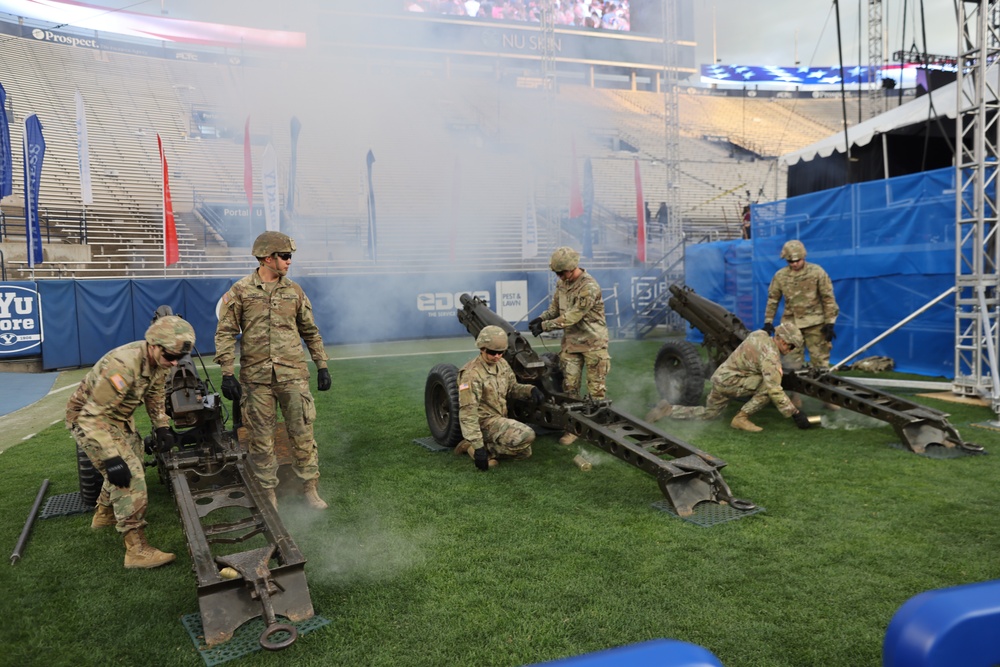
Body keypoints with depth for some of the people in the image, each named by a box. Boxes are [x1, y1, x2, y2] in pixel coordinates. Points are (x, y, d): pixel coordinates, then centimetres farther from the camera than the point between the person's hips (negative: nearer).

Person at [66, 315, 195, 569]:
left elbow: (155, 394, 9)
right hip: (89, 419, -9)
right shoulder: (122, 365, -38)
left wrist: (162, 426, 3)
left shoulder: (160, 360, -12)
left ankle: (104, 515, 48)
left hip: (119, 416, 9)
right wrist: (110, 457, -36)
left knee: (133, 467, 22)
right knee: (129, 476, -17)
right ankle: (137, 550, -14)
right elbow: (93, 416, -35)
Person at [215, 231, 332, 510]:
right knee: (262, 439, 6)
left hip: (293, 375, 2)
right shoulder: (240, 291, 0)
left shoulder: (294, 291, 9)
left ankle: (310, 488, 16)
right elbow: (225, 333, -1)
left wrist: (322, 366, 11)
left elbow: (311, 332, 15)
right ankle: (269, 493, 19)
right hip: (256, 378, -2)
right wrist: (227, 373, -8)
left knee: (303, 433, 3)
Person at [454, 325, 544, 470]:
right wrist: (478, 446, -32)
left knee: (524, 453, 17)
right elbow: (467, 413, -27)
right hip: (485, 422, -9)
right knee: (527, 436, -27)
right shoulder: (472, 374, -24)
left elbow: (512, 388, 15)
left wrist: (531, 390, -9)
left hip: (501, 419, 9)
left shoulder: (502, 364, 2)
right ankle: (480, 448, -13)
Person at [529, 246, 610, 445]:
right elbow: (555, 306, 13)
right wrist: (542, 318, -8)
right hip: (570, 342, 7)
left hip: (593, 343, -6)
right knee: (569, 386, 5)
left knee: (596, 388, 4)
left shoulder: (589, 287, -24)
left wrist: (544, 326, -21)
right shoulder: (562, 283, 2)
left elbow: (572, 317, -25)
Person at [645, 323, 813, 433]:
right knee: (768, 386, -20)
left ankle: (669, 410, 20)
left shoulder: (759, 335, 4)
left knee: (708, 413, 25)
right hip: (729, 381, -9)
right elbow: (774, 390, -26)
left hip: (720, 377, 9)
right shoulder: (771, 355, -21)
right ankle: (741, 418, -10)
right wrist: (795, 413, -23)